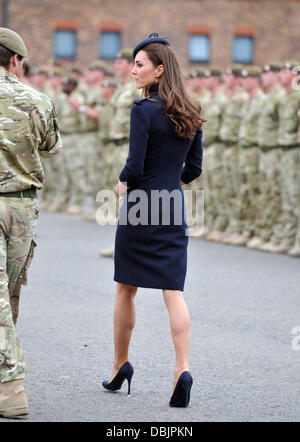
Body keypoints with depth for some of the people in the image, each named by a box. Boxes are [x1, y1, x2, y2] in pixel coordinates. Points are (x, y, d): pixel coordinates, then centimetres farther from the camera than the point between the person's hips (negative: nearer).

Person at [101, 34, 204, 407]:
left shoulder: (144, 109, -14)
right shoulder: (190, 114, 7)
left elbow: (135, 166, -16)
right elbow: (194, 168, 13)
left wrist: (122, 184, 4)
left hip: (139, 207, -5)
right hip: (174, 209, 5)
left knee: (126, 290, 11)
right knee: (173, 292, 0)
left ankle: (120, 366, 22)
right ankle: (182, 369, -14)